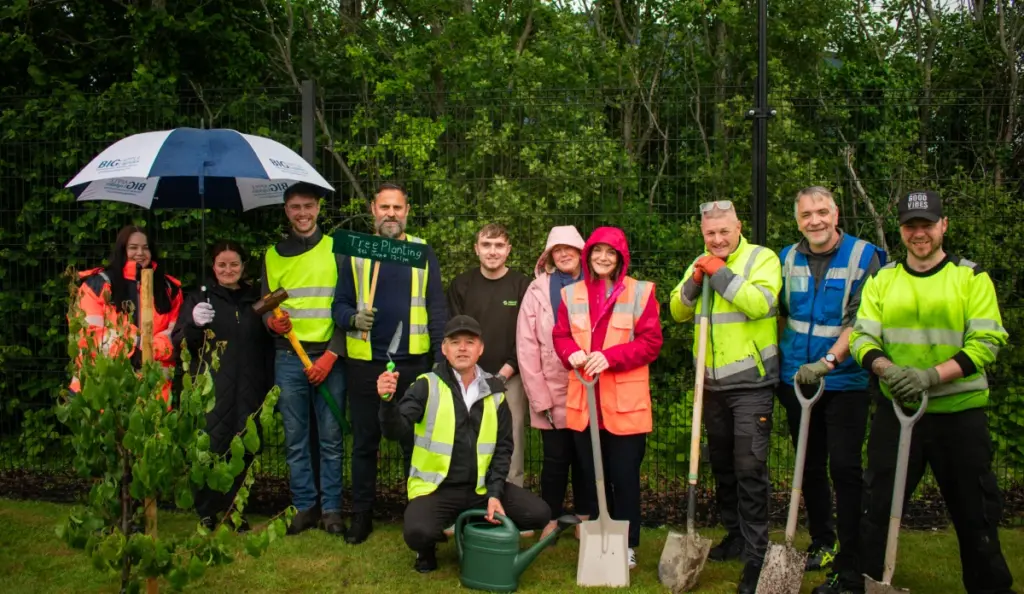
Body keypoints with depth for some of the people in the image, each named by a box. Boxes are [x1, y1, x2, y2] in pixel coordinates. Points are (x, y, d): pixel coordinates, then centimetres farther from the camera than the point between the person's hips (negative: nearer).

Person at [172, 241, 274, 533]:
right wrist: (194, 325, -18)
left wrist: (270, 386, 9)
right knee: (211, 448, -10)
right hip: (211, 392, -2)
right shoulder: (199, 298, 9)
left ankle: (233, 510, 14)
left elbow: (268, 346, 19)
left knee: (244, 452, 0)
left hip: (249, 393, 2)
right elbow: (179, 345, 3)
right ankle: (208, 512, 4)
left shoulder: (256, 298, 16)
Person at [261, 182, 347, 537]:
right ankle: (304, 506, 17)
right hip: (288, 357, 2)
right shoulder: (273, 255, 12)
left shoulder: (335, 250, 4)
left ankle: (331, 508, 12)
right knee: (295, 438, 6)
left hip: (329, 356, -2)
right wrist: (271, 321, -7)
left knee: (331, 438, 2)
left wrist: (332, 354, -9)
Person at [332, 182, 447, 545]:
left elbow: (436, 309, 2)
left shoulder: (422, 253, 5)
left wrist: (442, 359, -4)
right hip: (365, 364, 1)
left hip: (413, 364, 0)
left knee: (414, 441, 9)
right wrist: (353, 318, -19)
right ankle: (361, 514, 23)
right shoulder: (356, 253, 5)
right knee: (364, 443, 10)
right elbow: (340, 305, 3)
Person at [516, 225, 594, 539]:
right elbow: (526, 347, -4)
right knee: (555, 459, 7)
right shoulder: (538, 290, -1)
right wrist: (540, 397, -8)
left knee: (585, 457, 10)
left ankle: (585, 519, 25)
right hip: (552, 393, -1)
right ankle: (551, 519, 23)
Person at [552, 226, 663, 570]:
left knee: (625, 476, 4)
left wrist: (609, 357, -19)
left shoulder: (640, 292, -2)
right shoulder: (571, 293, 9)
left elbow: (650, 342, -7)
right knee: (592, 475, 13)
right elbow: (560, 336, 10)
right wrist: (572, 353, -13)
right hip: (583, 400, 3)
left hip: (625, 402, -3)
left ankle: (626, 545, 18)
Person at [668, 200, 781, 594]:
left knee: (750, 467, -8)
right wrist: (693, 283, -9)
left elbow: (759, 303, -23)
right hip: (713, 383, 6)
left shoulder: (762, 258, -7)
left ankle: (755, 554, 0)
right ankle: (736, 534, 31)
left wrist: (721, 274, -19)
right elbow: (678, 313, 7)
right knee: (721, 463, 16)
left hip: (751, 382, -6)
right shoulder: (700, 264, 11)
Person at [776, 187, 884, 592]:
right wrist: (782, 362, 13)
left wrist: (828, 361, -25)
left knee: (844, 468, -4)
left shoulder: (863, 256, -8)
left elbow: (860, 320, -17)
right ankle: (821, 544, 30)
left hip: (845, 380, -5)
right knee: (810, 467, 14)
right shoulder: (789, 258, 5)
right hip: (797, 378, 5)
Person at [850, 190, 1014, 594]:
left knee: (975, 514, 11)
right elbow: (862, 337, -2)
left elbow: (986, 343, -10)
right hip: (897, 411, 2)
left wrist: (930, 375, -24)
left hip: (960, 413, -1)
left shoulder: (971, 277, -2)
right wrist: (886, 368, -23)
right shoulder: (882, 280, 5)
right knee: (877, 506, 7)